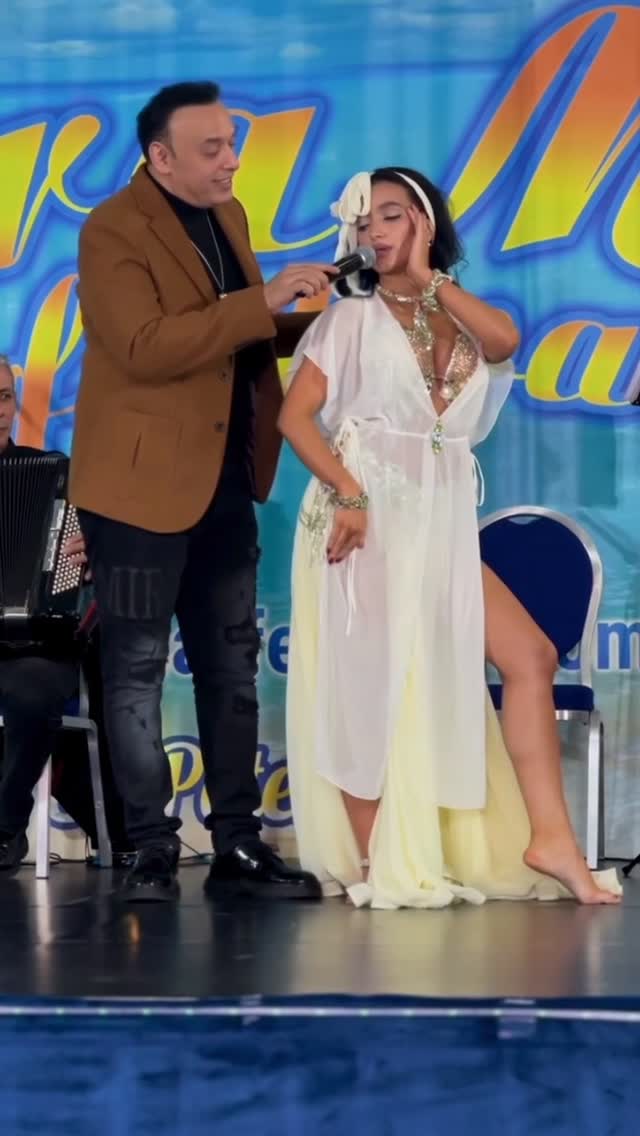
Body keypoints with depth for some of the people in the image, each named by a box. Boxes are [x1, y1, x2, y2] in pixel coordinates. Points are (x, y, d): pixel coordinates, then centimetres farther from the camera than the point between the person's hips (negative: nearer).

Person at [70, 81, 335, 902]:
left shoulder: (227, 216, 10)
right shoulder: (114, 232, -14)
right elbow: (146, 347, -26)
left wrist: (314, 322, 2)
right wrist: (264, 301, -26)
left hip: (225, 479, 8)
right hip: (144, 480, -8)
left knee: (232, 665, 10)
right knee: (137, 667, 1)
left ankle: (237, 846, 16)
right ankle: (152, 849, 7)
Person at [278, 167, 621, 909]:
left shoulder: (462, 319, 12)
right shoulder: (352, 317, 2)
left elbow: (505, 340, -13)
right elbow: (295, 416, -7)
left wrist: (428, 278, -4)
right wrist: (346, 494, -20)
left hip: (443, 527, 5)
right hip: (367, 519, -5)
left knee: (530, 656, -2)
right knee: (372, 685, -6)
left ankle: (549, 839, -3)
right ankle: (373, 866, -2)